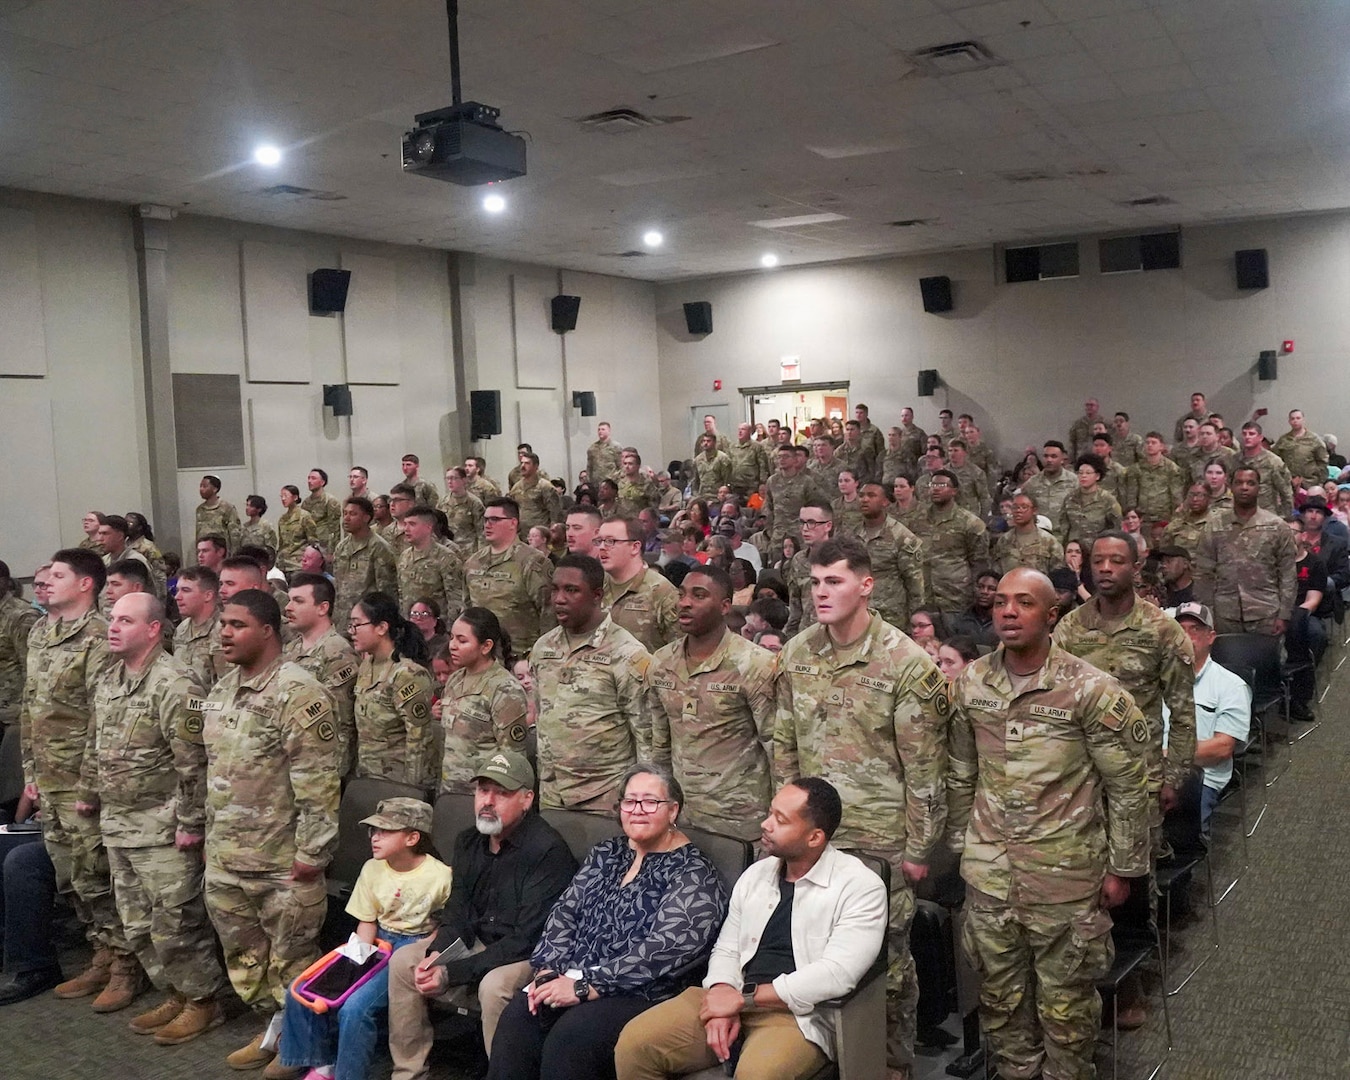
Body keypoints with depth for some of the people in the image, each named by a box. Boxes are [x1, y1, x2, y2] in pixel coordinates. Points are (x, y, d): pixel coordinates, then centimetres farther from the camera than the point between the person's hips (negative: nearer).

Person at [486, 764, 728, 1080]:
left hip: (643, 995, -5)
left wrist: (584, 988, -21)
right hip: (571, 979, 6)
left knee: (568, 1038, -30)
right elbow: (565, 912, 11)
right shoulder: (606, 853, 13)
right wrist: (548, 971, -7)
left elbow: (665, 948, -19)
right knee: (517, 1019, -22)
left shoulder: (693, 873, -8)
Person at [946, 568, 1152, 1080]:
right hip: (988, 872, 4)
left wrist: (1121, 868, -4)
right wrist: (959, 844, 14)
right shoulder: (970, 682, 1)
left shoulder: (1091, 690, -13)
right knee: (999, 991, 17)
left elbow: (1127, 786, -6)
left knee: (1064, 999, 9)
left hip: (1065, 875, -4)